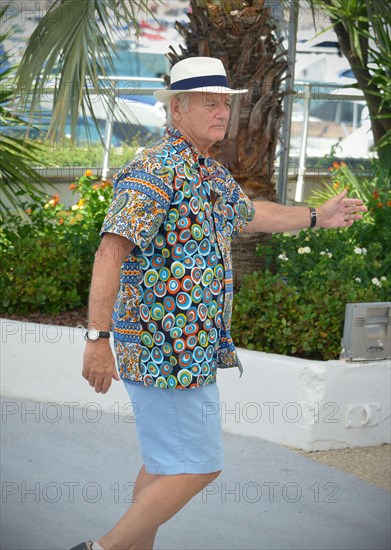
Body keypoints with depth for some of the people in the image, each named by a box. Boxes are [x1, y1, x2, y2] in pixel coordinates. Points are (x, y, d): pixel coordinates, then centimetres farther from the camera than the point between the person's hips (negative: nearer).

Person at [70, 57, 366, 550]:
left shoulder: (212, 174, 14)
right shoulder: (156, 171, -17)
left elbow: (248, 214, 37)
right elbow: (110, 252, -25)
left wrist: (317, 217, 47)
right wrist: (98, 339, -32)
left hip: (192, 347, 10)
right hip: (166, 349, -10)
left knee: (167, 462, 17)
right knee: (196, 467, -7)